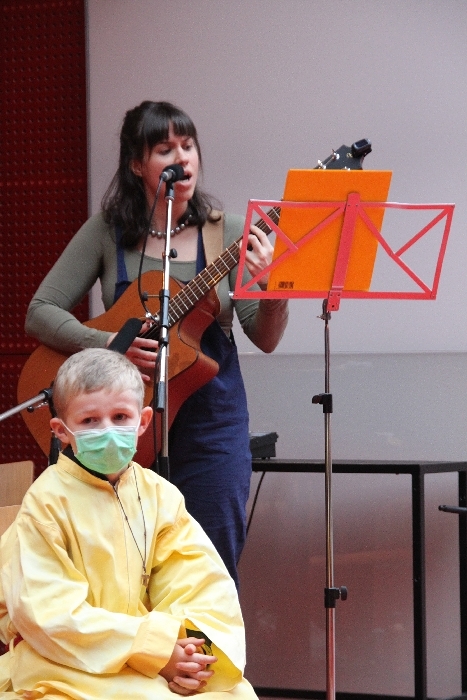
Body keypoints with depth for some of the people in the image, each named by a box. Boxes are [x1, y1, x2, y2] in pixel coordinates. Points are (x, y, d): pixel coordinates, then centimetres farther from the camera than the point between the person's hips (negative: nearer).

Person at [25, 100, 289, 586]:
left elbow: (264, 339, -3)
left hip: (212, 426, 0)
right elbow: (41, 313, -3)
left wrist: (271, 289, -24)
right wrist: (110, 345, -18)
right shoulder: (108, 232, 0)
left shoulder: (225, 234, 0)